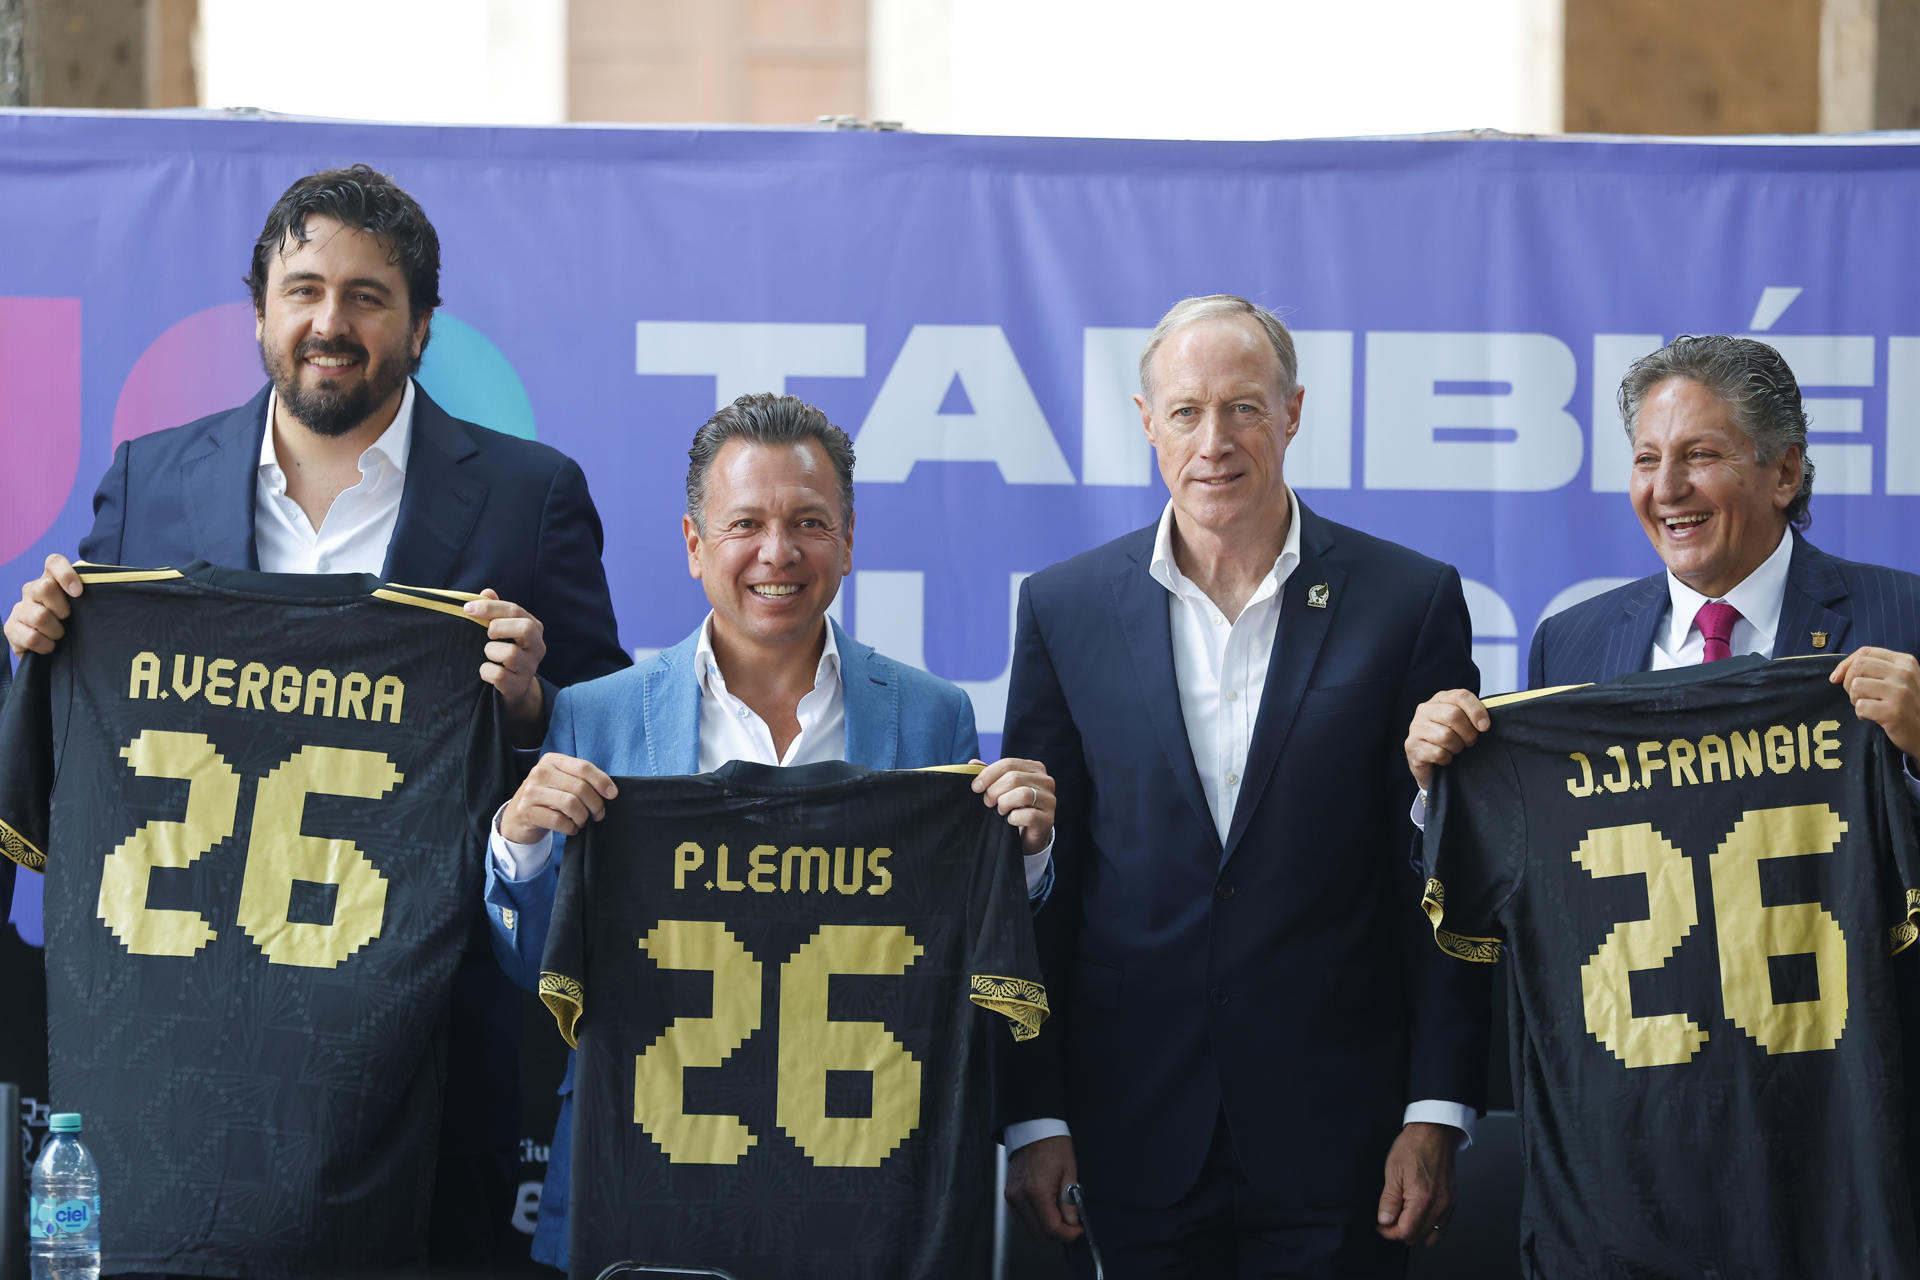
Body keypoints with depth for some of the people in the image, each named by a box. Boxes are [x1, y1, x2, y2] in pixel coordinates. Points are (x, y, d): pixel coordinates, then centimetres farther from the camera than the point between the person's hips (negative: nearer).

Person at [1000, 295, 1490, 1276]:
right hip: (1132, 1138, 1)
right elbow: (1033, 880, 6)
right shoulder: (1065, 608, 5)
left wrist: (1437, 1115, -5)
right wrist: (1033, 1119, 1)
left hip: (1334, 1144, -1)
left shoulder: (1408, 600, 0)